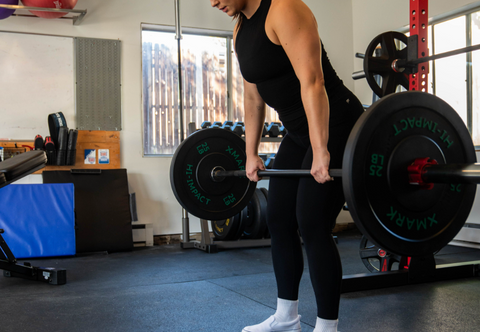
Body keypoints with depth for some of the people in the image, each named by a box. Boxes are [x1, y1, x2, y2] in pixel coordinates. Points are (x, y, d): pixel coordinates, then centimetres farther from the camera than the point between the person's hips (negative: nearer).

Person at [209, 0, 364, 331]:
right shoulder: (241, 30, 10)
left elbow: (312, 82, -26)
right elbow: (253, 98, 14)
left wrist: (321, 152, -31)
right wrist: (251, 154, 15)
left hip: (335, 127, -9)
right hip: (299, 132, 9)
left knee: (313, 228, -10)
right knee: (279, 221, 10)